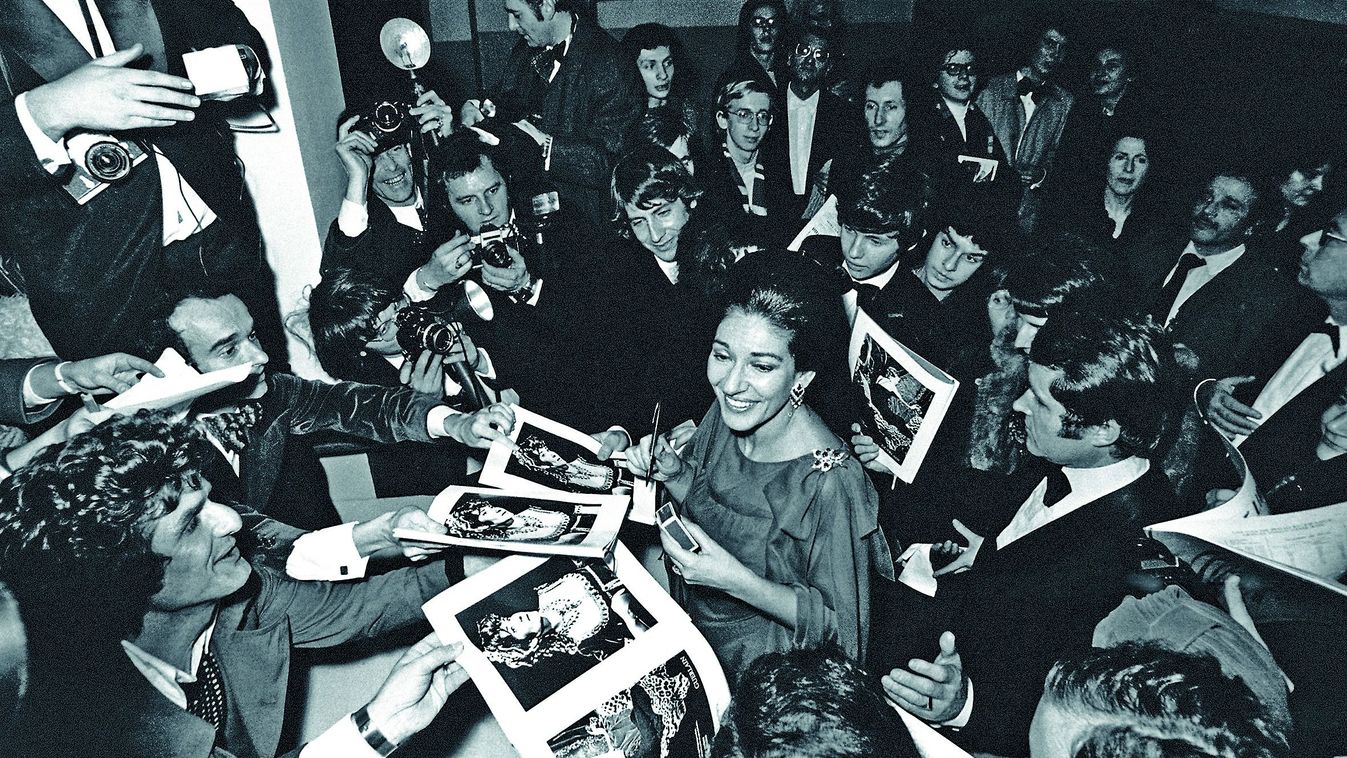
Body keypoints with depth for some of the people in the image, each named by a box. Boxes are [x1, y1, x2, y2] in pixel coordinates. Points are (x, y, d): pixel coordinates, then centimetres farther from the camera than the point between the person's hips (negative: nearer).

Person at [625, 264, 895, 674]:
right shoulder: (728, 411, -12)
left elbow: (837, 625, -20)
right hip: (687, 611, 6)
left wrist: (738, 581, -31)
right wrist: (673, 472, -13)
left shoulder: (831, 482, -32)